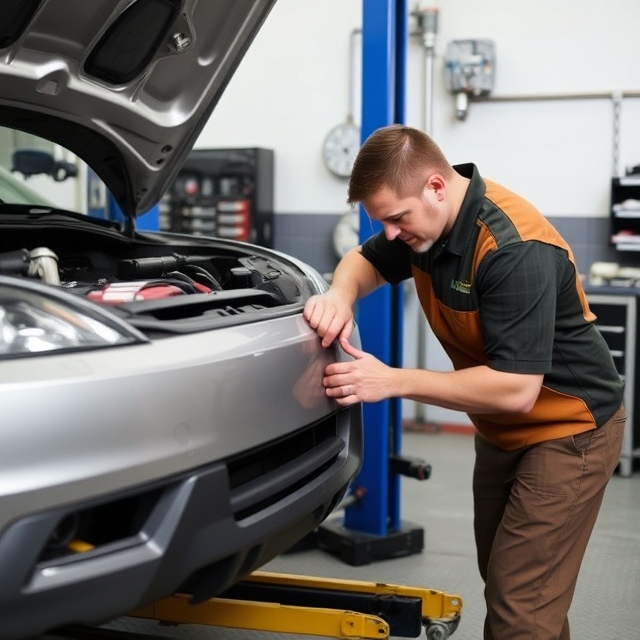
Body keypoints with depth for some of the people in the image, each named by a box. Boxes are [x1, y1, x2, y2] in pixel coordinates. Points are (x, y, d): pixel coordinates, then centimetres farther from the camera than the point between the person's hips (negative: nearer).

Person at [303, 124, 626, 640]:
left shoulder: (515, 249, -31)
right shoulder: (426, 219, -5)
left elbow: (515, 390, -32)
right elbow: (364, 263, 11)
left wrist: (392, 381, -30)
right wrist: (341, 295, -14)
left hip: (569, 429, -9)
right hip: (501, 431, 9)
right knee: (500, 579, 17)